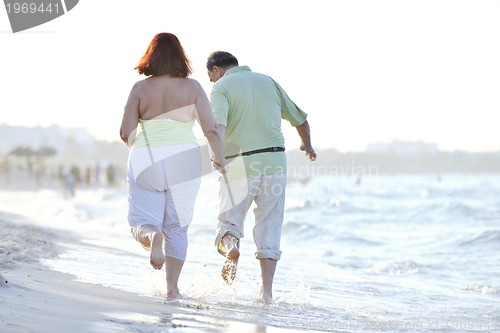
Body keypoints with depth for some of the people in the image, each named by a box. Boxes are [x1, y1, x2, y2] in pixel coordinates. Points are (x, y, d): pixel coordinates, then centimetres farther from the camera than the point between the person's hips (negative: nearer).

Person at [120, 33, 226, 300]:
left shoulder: (140, 88, 0)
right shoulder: (192, 87, 1)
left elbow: (126, 133, -2)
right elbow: (211, 130, -3)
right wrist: (219, 158, 15)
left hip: (146, 163, -1)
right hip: (183, 161, 1)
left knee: (142, 222, 8)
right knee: (177, 228, 13)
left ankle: (152, 236, -27)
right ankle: (172, 287, 8)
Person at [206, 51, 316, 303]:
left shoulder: (222, 87, 1)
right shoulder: (268, 81, 16)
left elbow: (218, 125, -20)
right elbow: (300, 119, 24)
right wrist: (307, 145, 41)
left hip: (240, 165, -3)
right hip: (275, 162, 4)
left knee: (229, 223, 11)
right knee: (269, 229, 10)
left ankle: (230, 247, -22)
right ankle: (267, 291, 4)